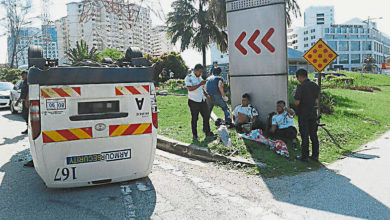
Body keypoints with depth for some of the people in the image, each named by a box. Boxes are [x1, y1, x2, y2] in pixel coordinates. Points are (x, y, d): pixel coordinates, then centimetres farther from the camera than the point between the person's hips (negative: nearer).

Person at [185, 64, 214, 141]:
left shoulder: (200, 77, 14)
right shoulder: (189, 78, -9)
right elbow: (190, 88, -22)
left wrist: (206, 94, 10)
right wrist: (200, 84, -25)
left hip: (202, 100, 7)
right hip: (194, 102, -7)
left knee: (206, 116, 10)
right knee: (194, 119, 1)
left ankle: (208, 132, 24)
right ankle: (194, 135, 11)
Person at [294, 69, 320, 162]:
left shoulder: (301, 86, -17)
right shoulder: (315, 86, 4)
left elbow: (297, 102, -20)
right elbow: (316, 99, 12)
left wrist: (295, 96, -1)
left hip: (303, 114, -6)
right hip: (313, 113, 6)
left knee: (305, 135, 2)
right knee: (314, 135, 13)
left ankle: (304, 156, 10)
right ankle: (315, 155, 21)